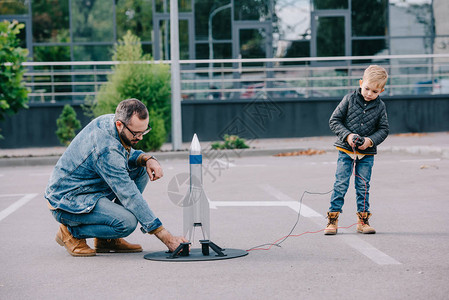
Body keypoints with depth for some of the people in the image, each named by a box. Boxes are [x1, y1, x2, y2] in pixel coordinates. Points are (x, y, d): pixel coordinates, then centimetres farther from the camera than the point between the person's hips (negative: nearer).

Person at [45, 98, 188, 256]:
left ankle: (106, 240, 6)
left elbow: (127, 155, 17)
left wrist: (147, 159, -8)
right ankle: (72, 232, -3)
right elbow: (130, 196, -29)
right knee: (127, 222, -29)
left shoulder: (108, 120, -3)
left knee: (141, 170, 2)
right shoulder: (106, 149, -29)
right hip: (66, 201, -10)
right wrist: (167, 238, -29)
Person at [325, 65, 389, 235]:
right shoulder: (350, 99, -6)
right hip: (346, 151, -1)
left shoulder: (380, 107, 0)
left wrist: (370, 140, -15)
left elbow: (383, 130, 3)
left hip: (367, 154, 2)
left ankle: (363, 221, 15)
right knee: (340, 185, -3)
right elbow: (334, 120, -3)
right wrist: (347, 135, -17)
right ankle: (332, 219, 3)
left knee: (363, 186, 7)